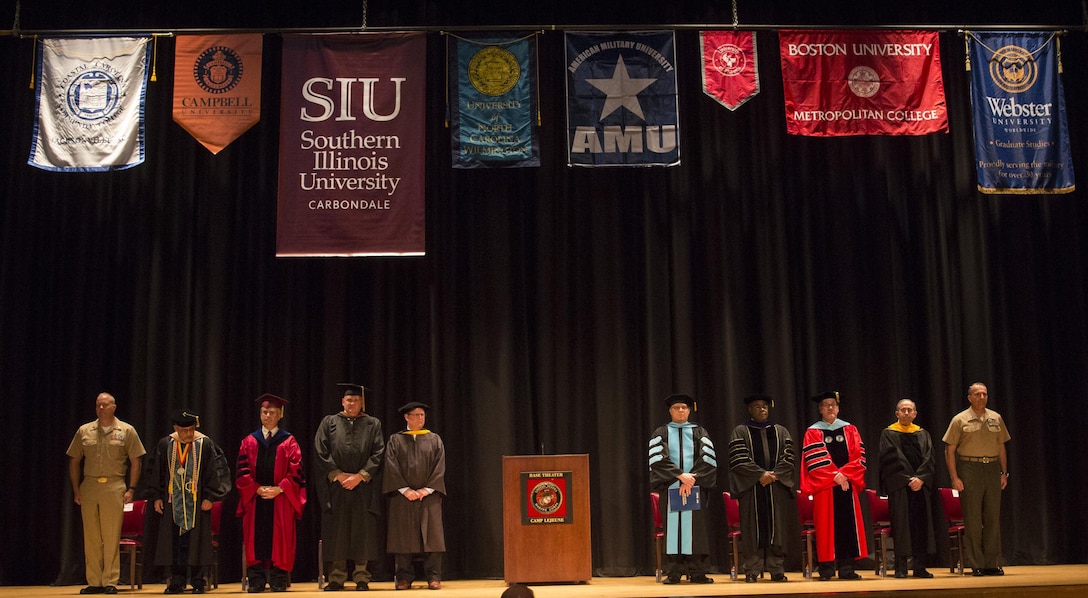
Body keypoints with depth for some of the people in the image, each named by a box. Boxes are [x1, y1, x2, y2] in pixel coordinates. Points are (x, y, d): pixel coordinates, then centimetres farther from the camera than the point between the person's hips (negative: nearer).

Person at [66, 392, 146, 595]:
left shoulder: (127, 431, 4)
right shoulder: (84, 431, 10)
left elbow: (135, 462, 5)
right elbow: (74, 461, 14)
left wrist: (131, 489, -2)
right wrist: (76, 489, 7)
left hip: (114, 487, -2)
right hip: (89, 486, 3)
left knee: (111, 536, -3)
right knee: (91, 537, 5)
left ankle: (110, 582, 2)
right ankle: (94, 582, 11)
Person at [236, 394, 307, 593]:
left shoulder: (289, 442, 6)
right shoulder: (249, 442, 11)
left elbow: (295, 472, -1)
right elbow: (242, 473, 4)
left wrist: (278, 489, -14)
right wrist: (258, 489, -11)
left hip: (281, 502, -1)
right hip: (255, 501, 2)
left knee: (279, 542, -2)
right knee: (256, 541, 0)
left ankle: (279, 582, 3)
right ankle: (256, 582, 5)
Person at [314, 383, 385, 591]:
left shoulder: (372, 424, 9)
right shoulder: (329, 422, 9)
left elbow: (378, 454, 1)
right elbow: (321, 451, 1)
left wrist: (360, 476, -10)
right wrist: (338, 475, -9)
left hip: (363, 486, 0)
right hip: (335, 486, 0)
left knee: (362, 531, 0)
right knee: (336, 532, 0)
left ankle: (361, 578, 5)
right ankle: (336, 578, 5)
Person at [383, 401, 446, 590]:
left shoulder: (435, 440, 11)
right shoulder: (395, 440, 8)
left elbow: (439, 468, 2)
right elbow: (391, 467, -1)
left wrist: (427, 489, -10)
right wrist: (405, 490, -12)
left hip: (429, 495, 0)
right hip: (402, 495, 0)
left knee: (432, 535, -4)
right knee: (403, 536, -1)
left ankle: (434, 577, -1)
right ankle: (404, 577, 5)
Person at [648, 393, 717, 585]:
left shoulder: (699, 432, 11)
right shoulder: (661, 433, 9)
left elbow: (707, 459, 0)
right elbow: (658, 459, -5)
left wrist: (691, 479, -12)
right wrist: (680, 475, -15)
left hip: (695, 487, 1)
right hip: (670, 488, 0)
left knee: (695, 528, -2)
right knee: (672, 528, -3)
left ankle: (697, 572, 1)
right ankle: (673, 573, 0)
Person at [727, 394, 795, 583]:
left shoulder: (781, 432, 14)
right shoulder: (740, 432, 5)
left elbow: (788, 459, 5)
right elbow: (738, 461, -5)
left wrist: (774, 475, -10)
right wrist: (760, 474, -14)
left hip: (777, 487, 2)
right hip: (751, 488, -2)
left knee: (777, 529, 1)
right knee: (753, 530, -3)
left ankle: (777, 570, 6)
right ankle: (752, 571, 1)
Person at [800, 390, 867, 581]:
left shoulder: (849, 429, 11)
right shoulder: (813, 432, 3)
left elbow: (859, 455, 2)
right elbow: (815, 460, -8)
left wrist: (845, 473, -12)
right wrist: (835, 475, -15)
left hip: (848, 484, 3)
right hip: (824, 485, -2)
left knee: (848, 524, 1)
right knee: (827, 525, -3)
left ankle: (846, 568, 5)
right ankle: (826, 568, 0)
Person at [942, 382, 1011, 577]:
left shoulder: (996, 418, 11)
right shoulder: (960, 420, -1)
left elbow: (1001, 446, 16)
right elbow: (949, 450, -2)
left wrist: (1004, 472, 9)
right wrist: (954, 477, -8)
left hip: (993, 468, 4)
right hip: (970, 468, -4)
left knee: (993, 518, 5)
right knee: (972, 519, -1)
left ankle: (992, 563, 12)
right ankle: (976, 565, 5)